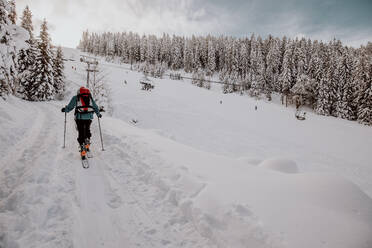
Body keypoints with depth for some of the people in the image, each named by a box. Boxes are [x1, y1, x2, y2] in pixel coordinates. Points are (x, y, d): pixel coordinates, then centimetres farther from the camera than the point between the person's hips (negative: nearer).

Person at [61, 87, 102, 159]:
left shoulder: (76, 97, 12)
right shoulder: (90, 97, 18)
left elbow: (70, 107, 8)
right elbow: (95, 107, 22)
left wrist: (65, 109, 28)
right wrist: (98, 114, 37)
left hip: (79, 117, -2)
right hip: (89, 117, 2)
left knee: (81, 133, 3)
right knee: (87, 130, 22)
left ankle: (83, 149, -3)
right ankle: (87, 145, 13)